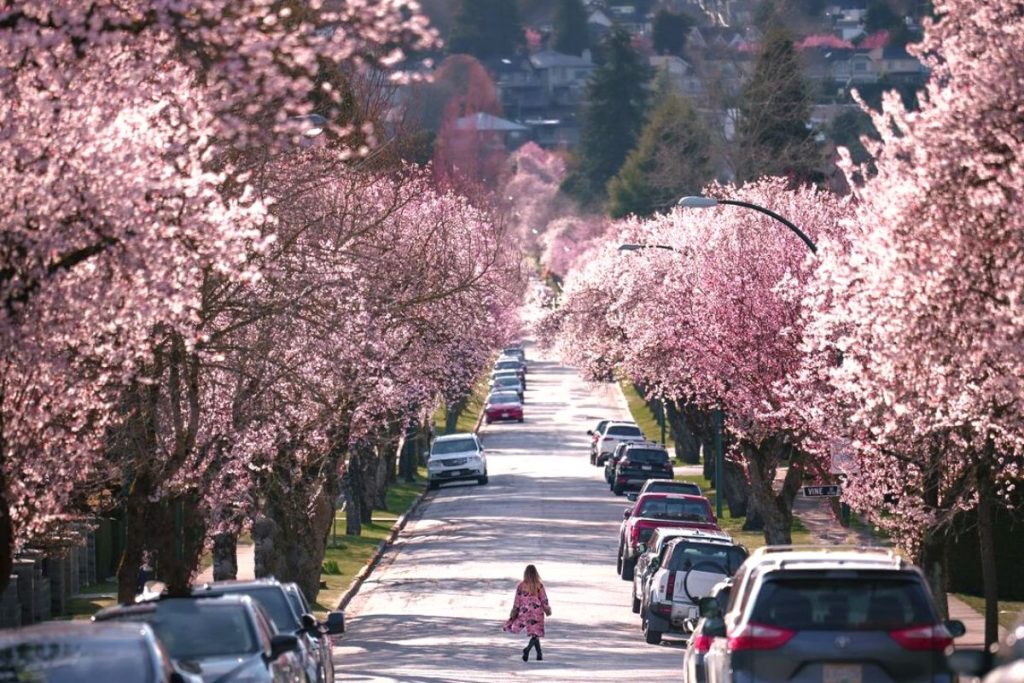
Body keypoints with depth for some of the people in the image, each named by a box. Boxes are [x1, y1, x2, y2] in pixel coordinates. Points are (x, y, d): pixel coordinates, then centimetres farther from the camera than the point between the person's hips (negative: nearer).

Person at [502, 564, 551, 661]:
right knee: (536, 633, 1)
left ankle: (540, 654, 16)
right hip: (537, 612, -2)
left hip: (525, 612, 2)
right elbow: (544, 599, -1)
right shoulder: (539, 585, -5)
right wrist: (547, 610, 13)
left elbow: (517, 601, 0)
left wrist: (513, 614, 7)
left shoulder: (521, 585, -3)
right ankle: (528, 648, -25)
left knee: (534, 634, 14)